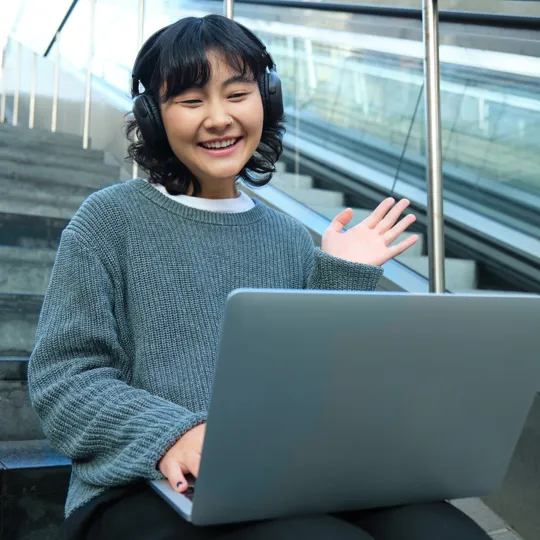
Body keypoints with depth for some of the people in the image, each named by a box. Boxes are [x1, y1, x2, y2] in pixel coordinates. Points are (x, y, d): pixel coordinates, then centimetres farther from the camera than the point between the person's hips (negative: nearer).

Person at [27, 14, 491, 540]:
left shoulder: (290, 239, 13)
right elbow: (61, 378, -4)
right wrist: (170, 435, -20)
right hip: (146, 491, -4)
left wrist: (344, 281, 4)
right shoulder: (109, 220, 2)